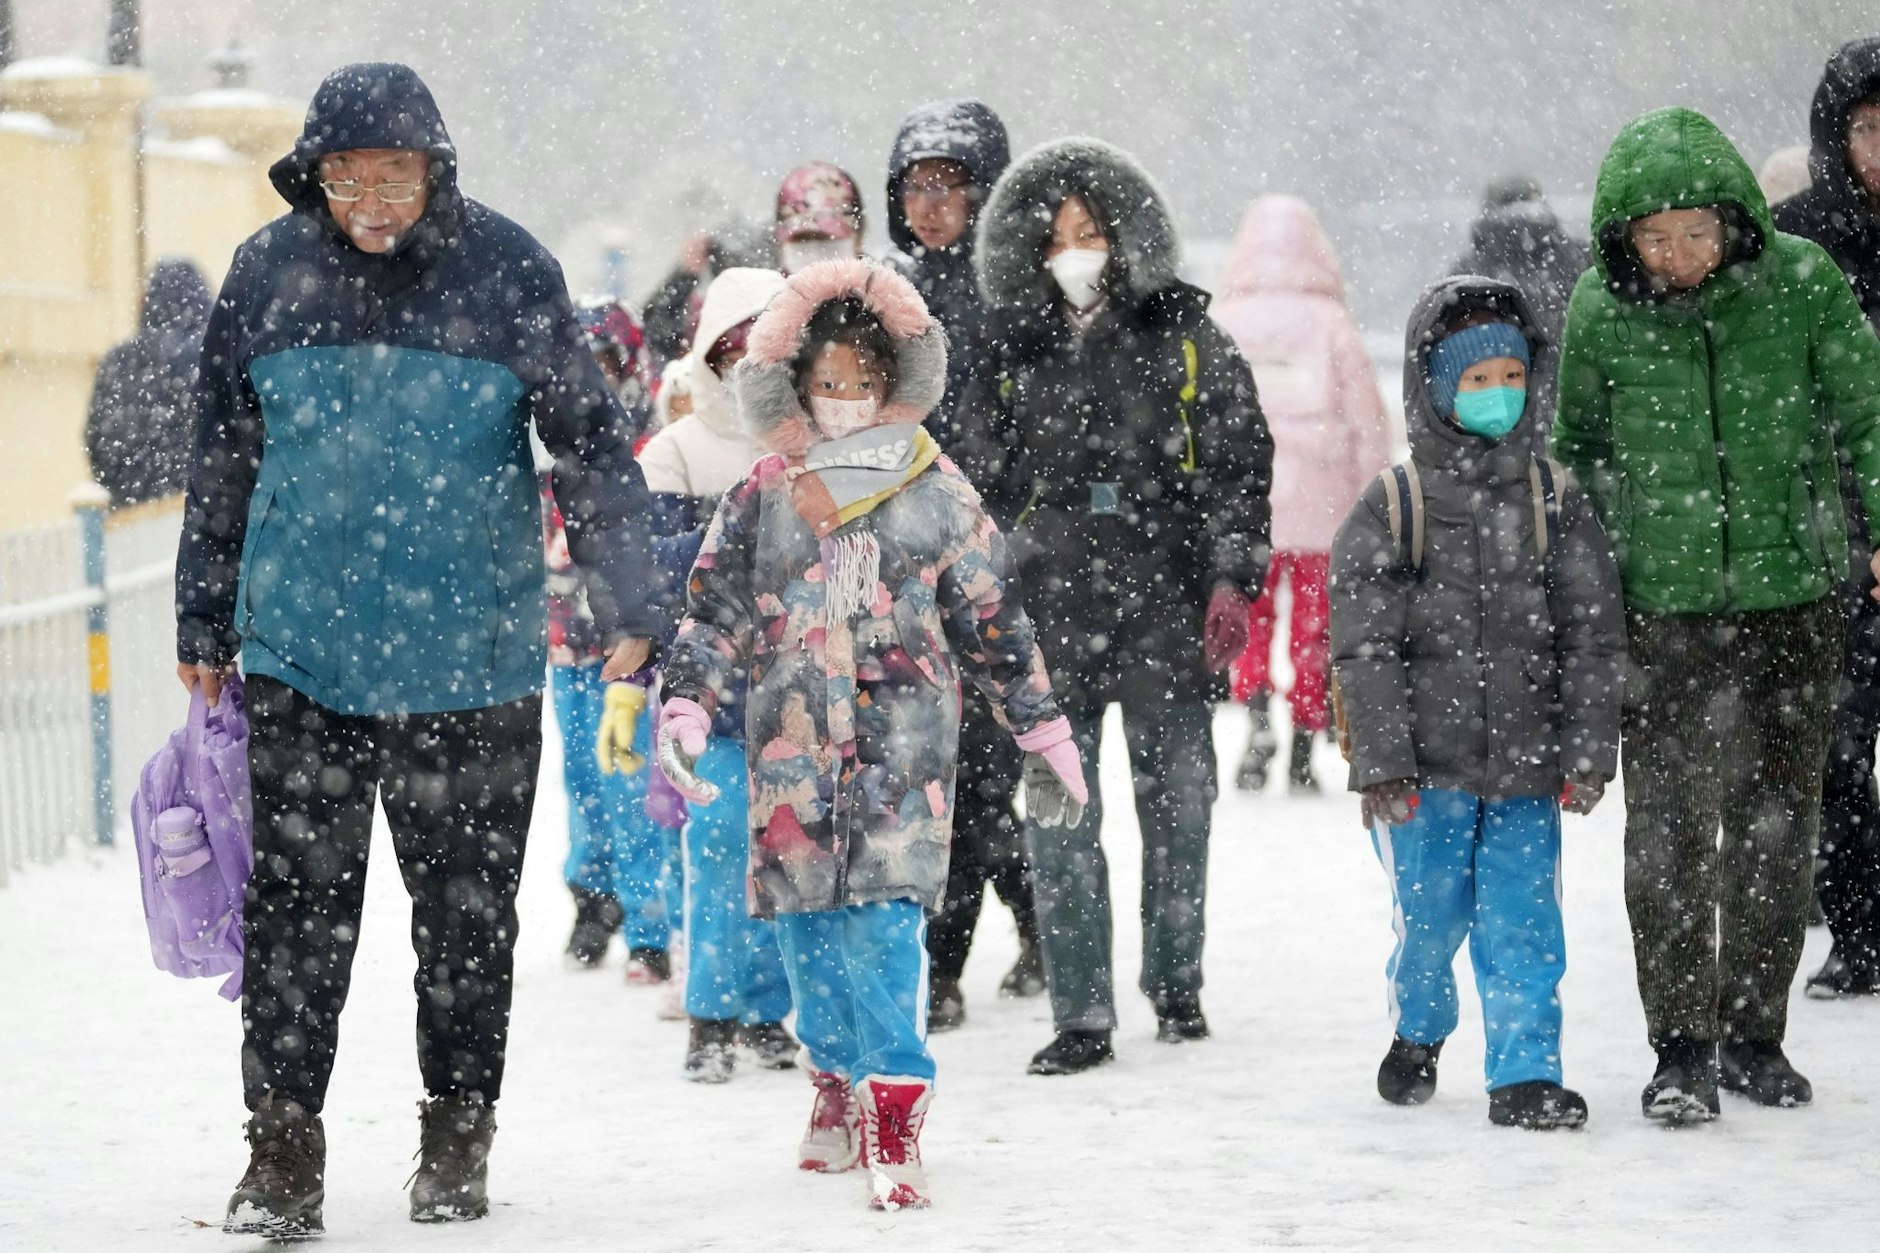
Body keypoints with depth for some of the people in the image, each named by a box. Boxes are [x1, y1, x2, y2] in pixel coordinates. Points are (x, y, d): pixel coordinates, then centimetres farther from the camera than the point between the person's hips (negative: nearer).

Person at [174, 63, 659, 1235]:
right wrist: (203, 627, 12)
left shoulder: (507, 269, -5)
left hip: (474, 659, -1)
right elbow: (223, 461, 11)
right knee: (297, 907, 0)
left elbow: (590, 442, 0)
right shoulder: (269, 270, 1)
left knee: (468, 913, 8)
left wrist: (625, 602, -7)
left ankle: (459, 1139, 22)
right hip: (302, 654, 1)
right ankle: (285, 1148, 7)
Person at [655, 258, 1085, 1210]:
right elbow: (714, 614, 7)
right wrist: (684, 710, -6)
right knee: (808, 926, 8)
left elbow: (995, 623, 8)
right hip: (792, 753, 2)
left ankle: (895, 1115, -11)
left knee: (882, 921, -13)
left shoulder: (938, 495, 4)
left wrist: (1043, 734, 8)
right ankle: (837, 1082, 28)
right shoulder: (762, 497, 7)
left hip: (902, 749, -2)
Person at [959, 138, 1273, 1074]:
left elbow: (1239, 466, 2)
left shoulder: (1183, 337, 3)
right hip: (1051, 612, 2)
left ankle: (1176, 985, 24)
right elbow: (979, 484, 16)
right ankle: (1080, 1018, 1)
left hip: (1165, 611, -2)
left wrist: (1233, 580, -7)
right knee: (1058, 819, -3)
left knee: (1176, 804, 5)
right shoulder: (1013, 353, 11)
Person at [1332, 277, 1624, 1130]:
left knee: (1523, 923, -3)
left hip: (1527, 769, 1)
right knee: (1430, 917, 8)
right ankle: (1418, 1031, 35)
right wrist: (1383, 761, -11)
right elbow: (1363, 645, -5)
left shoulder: (1555, 503, 5)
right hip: (1427, 768, -1)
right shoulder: (1392, 506, -3)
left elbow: (1593, 635, 6)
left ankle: (1526, 1076, 3)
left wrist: (1588, 753, -1)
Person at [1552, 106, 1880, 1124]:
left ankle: (1754, 1036, 23)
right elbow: (1577, 451, 10)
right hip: (1661, 608, -1)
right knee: (1669, 828, -3)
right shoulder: (1600, 310, -3)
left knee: (1777, 823, 9)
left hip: (1790, 594, 1)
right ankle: (1681, 1048, 5)